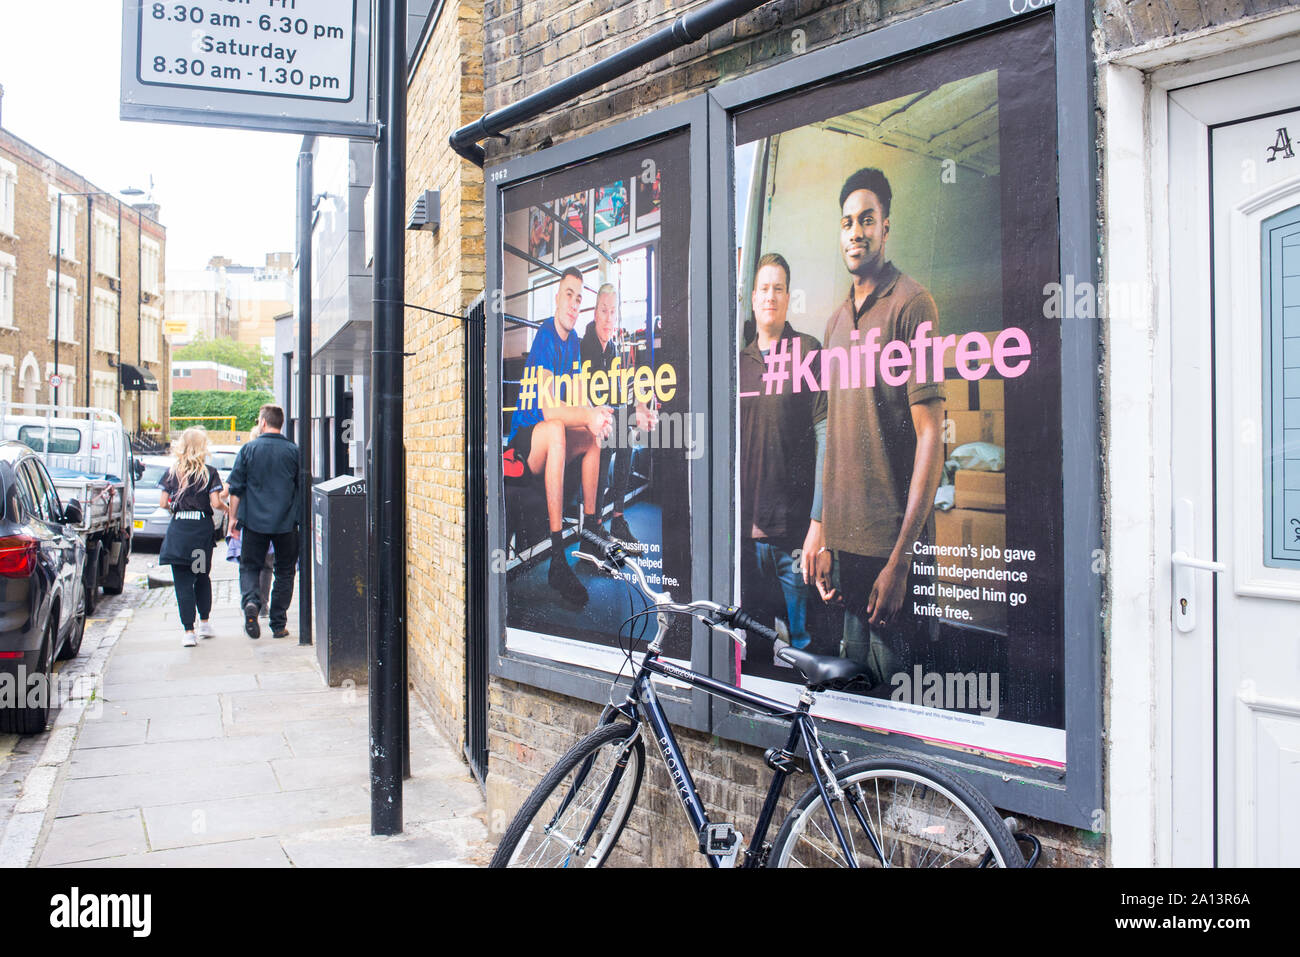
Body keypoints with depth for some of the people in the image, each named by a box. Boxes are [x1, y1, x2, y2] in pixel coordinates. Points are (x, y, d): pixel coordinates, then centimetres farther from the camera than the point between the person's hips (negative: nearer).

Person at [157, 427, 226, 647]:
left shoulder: (172, 472, 3)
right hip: (202, 529, 0)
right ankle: (205, 622, 25)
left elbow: (163, 503, 1)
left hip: (178, 530, 0)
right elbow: (215, 503, -9)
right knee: (202, 576, 19)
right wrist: (226, 509, 11)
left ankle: (188, 631, -3)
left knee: (182, 581, 2)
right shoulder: (209, 472, -3)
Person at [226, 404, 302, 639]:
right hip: (286, 523, 1)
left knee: (249, 567, 12)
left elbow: (235, 488, 1)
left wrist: (234, 517, 10)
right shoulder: (293, 451, 0)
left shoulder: (248, 450, -1)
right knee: (284, 572, 9)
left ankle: (250, 601, -17)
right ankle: (278, 625, 10)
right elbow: (303, 488, 5)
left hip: (255, 521, 0)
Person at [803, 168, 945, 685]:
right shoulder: (837, 319, 15)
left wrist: (901, 557, -17)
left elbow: (930, 435, -14)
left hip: (893, 540, -7)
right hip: (845, 536, 7)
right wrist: (819, 527, 12)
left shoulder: (911, 304, -9)